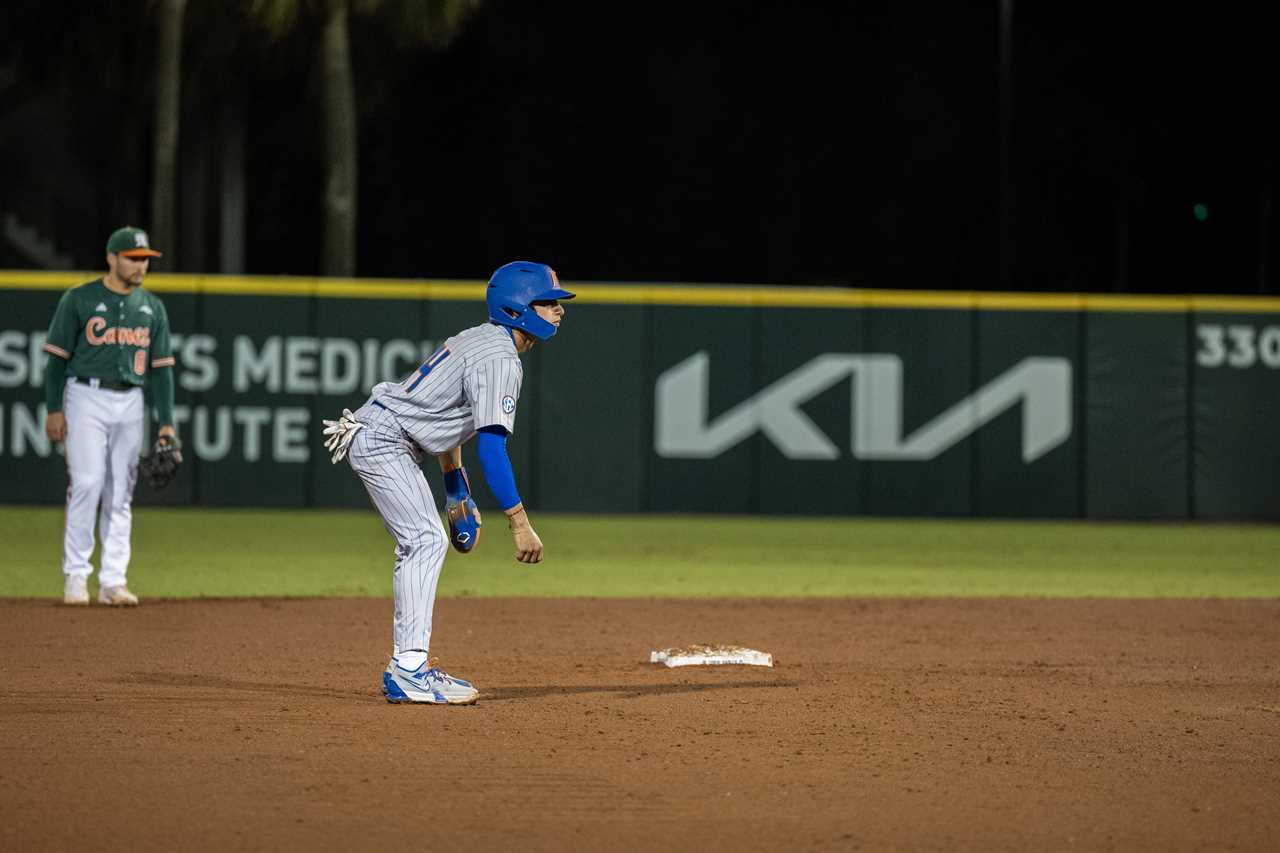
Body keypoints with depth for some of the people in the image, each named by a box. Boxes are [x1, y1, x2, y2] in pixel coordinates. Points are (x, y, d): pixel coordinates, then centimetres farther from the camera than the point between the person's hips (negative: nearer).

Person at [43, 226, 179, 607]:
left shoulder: (152, 307, 11)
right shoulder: (79, 300, -2)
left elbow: (161, 367, 11)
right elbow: (58, 356, -1)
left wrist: (166, 422, 5)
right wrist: (54, 409, -7)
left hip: (130, 404, 4)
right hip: (87, 399, -4)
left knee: (121, 493, 3)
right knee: (87, 484, -11)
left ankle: (113, 581, 5)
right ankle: (76, 576, -5)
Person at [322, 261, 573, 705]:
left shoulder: (480, 339, 14)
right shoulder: (500, 359, -18)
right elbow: (491, 446, -26)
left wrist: (458, 493, 27)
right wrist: (519, 523, -27)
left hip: (384, 440, 11)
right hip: (381, 440, -11)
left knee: (427, 544, 13)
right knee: (425, 541, -17)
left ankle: (407, 667, 15)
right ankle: (409, 670, -23)